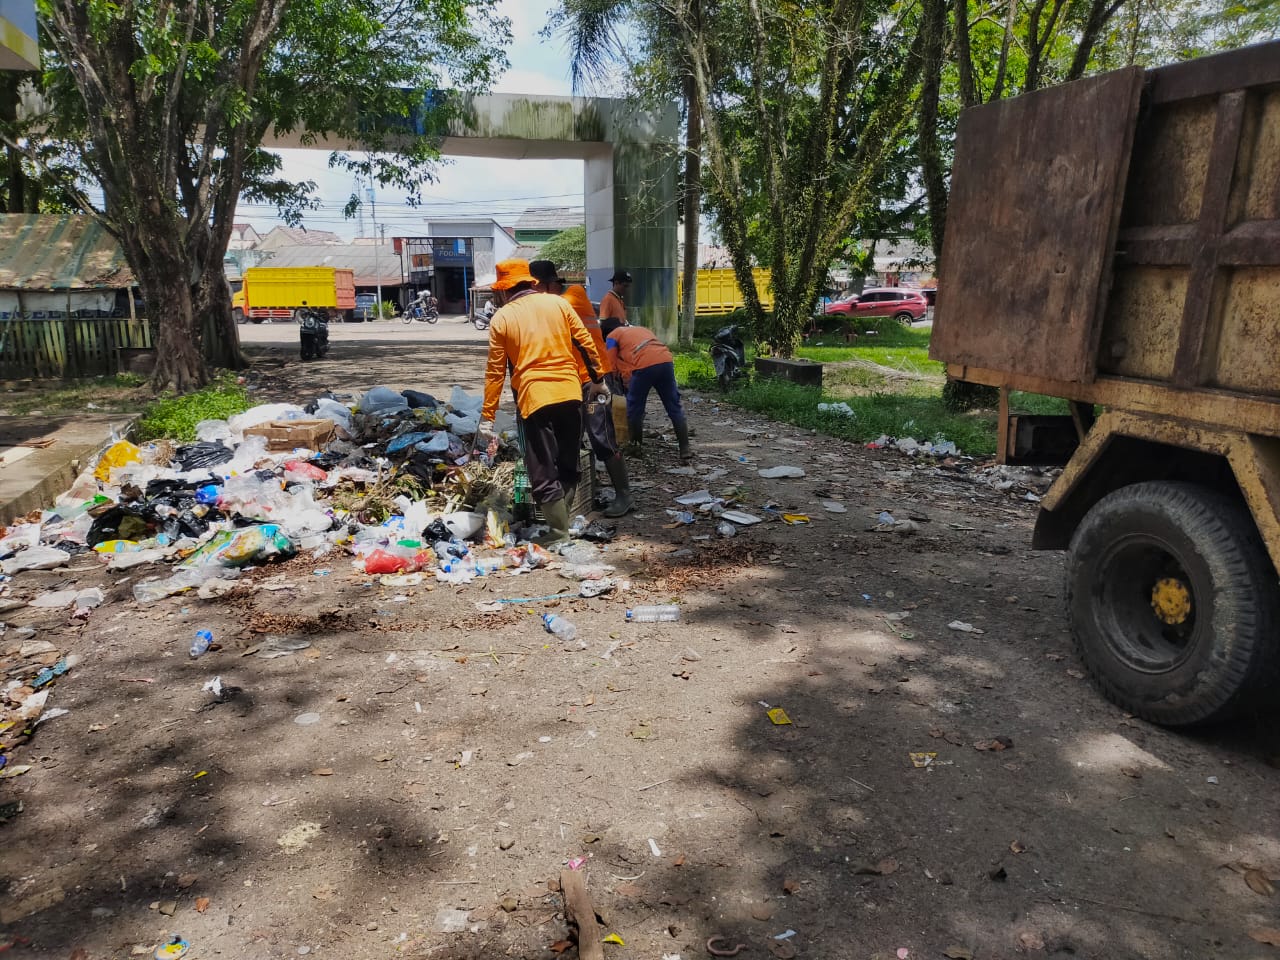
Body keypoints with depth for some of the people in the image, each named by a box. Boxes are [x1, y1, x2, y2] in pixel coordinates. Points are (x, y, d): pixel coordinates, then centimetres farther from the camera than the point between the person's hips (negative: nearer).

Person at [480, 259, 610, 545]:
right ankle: (565, 521, 22)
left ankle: (560, 535, 5)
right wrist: (598, 379, 18)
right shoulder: (557, 303, 9)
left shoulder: (502, 318, 3)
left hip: (534, 397, -3)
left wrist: (487, 416, 5)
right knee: (568, 466, 17)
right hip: (570, 392, 3)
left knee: (544, 474, 4)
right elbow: (586, 343, 7)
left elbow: (496, 371, 1)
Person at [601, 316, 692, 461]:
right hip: (666, 361, 5)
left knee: (634, 408, 13)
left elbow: (613, 365, 15)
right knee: (674, 407, 9)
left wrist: (626, 379, 31)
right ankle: (685, 449, 7)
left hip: (645, 366, -5)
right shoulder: (640, 329, 37)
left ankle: (635, 446, 22)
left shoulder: (612, 336, 20)